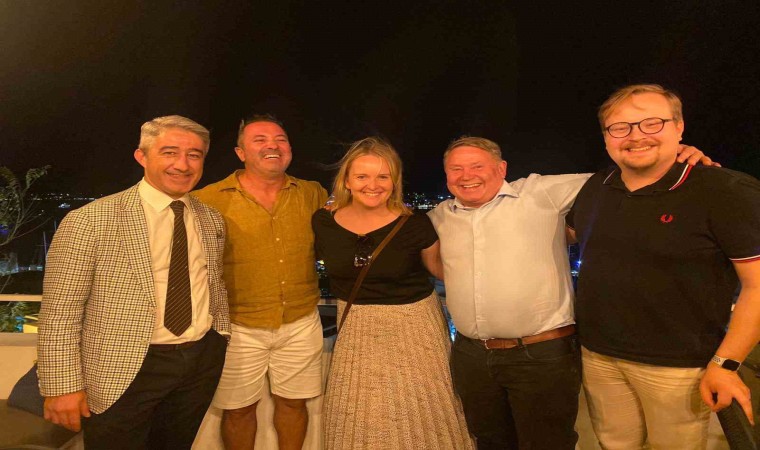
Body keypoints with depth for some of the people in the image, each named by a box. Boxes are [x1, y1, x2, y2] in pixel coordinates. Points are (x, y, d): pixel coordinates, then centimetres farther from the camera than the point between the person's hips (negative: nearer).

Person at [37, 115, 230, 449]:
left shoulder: (212, 221, 2)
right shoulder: (89, 221, -14)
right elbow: (59, 312, -11)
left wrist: (221, 341, 11)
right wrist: (64, 386, -11)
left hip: (204, 361, 5)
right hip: (124, 372, -4)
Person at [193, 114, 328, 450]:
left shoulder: (313, 194, -1)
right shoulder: (209, 200, -10)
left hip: (301, 324, 2)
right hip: (239, 328, -2)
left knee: (293, 402, 18)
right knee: (238, 409, 15)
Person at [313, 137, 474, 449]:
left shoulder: (415, 224, -14)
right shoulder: (323, 222, -8)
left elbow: (441, 268, 0)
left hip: (413, 328, -2)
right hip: (356, 333, 3)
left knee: (418, 417, 12)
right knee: (360, 422, 17)